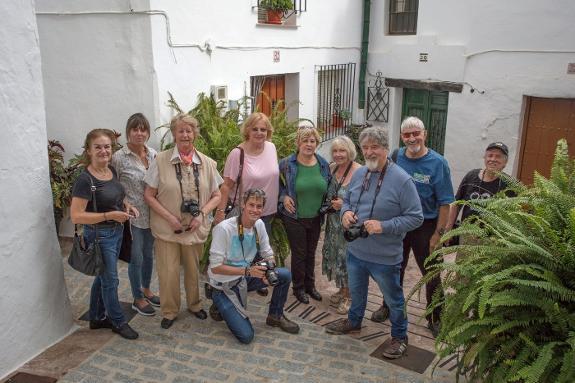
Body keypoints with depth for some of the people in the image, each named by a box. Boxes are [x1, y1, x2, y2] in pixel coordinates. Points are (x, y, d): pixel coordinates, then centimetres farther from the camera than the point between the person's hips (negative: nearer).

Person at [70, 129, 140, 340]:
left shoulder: (111, 170, 2)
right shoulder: (85, 179, -22)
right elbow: (76, 216, -23)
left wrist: (126, 204, 1)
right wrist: (109, 215, -25)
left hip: (116, 231, 8)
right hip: (99, 234, -7)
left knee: (103, 276, 20)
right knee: (110, 279, 7)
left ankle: (97, 318, 37)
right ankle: (118, 322, 25)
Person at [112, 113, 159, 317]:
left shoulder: (153, 154, 1)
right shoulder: (119, 157, -15)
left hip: (151, 215, 5)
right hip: (133, 217, -5)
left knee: (148, 254, 20)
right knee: (136, 258, 7)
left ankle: (146, 290, 40)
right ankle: (138, 299, 26)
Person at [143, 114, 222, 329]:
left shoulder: (207, 163, 0)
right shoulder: (161, 160, -8)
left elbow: (216, 196, 5)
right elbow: (149, 195, -5)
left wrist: (201, 215, -10)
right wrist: (170, 218, -14)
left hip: (196, 228, 2)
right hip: (167, 228, -2)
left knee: (193, 269, 17)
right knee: (168, 272, 4)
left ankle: (194, 304, 40)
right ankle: (169, 311, 27)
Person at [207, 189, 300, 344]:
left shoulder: (259, 224, -5)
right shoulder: (224, 228, -24)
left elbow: (268, 254, 5)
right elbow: (215, 267, -23)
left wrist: (268, 268, -19)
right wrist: (248, 271, -29)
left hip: (245, 278, 6)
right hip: (225, 285, -6)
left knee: (285, 275, -13)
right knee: (246, 336, -15)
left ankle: (275, 316, 11)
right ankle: (221, 305, 13)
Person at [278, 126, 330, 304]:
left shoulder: (323, 164, -1)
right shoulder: (287, 164, -12)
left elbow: (329, 188, 13)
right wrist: (283, 196, -13)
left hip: (316, 218, 4)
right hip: (295, 218, -4)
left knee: (311, 253, 18)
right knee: (299, 254, 7)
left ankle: (310, 285, 36)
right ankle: (298, 287, 27)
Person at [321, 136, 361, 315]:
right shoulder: (332, 167, 3)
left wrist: (345, 204, -24)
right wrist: (329, 203, 3)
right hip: (334, 222, 7)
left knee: (349, 257, 2)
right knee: (335, 254, 16)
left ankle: (349, 295, 22)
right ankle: (342, 289, 36)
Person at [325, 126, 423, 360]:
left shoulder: (402, 180, -20)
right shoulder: (358, 174, 0)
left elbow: (415, 217, -18)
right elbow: (347, 200, 14)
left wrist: (384, 226, -26)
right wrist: (346, 212, -8)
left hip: (385, 257, -6)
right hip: (356, 250, 6)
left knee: (393, 299, 15)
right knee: (356, 292, 27)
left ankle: (399, 337, 36)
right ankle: (354, 322, 51)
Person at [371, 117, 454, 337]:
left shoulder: (437, 163, -13)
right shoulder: (394, 158, -3)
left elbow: (444, 203, -11)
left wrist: (438, 234, -14)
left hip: (425, 227, -3)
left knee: (431, 275, 8)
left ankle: (435, 318, 26)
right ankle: (389, 307, 39)